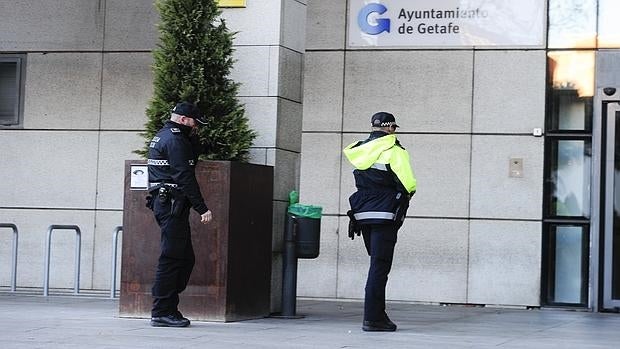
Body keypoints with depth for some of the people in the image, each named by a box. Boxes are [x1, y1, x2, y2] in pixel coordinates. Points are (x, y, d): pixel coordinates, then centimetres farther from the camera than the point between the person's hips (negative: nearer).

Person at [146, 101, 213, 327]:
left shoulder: (161, 136, 22)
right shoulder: (175, 139, -11)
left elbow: (193, 157, 27)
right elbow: (185, 177, -18)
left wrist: (191, 138, 16)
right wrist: (202, 208, -19)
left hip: (163, 204, 11)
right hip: (173, 204, -11)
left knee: (185, 258, 12)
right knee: (171, 258, -9)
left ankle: (169, 308, 13)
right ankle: (161, 313, -9)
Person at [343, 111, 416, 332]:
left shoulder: (359, 150, 11)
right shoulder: (394, 151, -9)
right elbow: (409, 184, -13)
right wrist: (406, 194, 8)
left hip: (362, 213, 7)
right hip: (385, 215, -7)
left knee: (377, 265, 17)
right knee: (380, 266, -5)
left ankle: (378, 314, 20)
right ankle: (372, 318, -7)